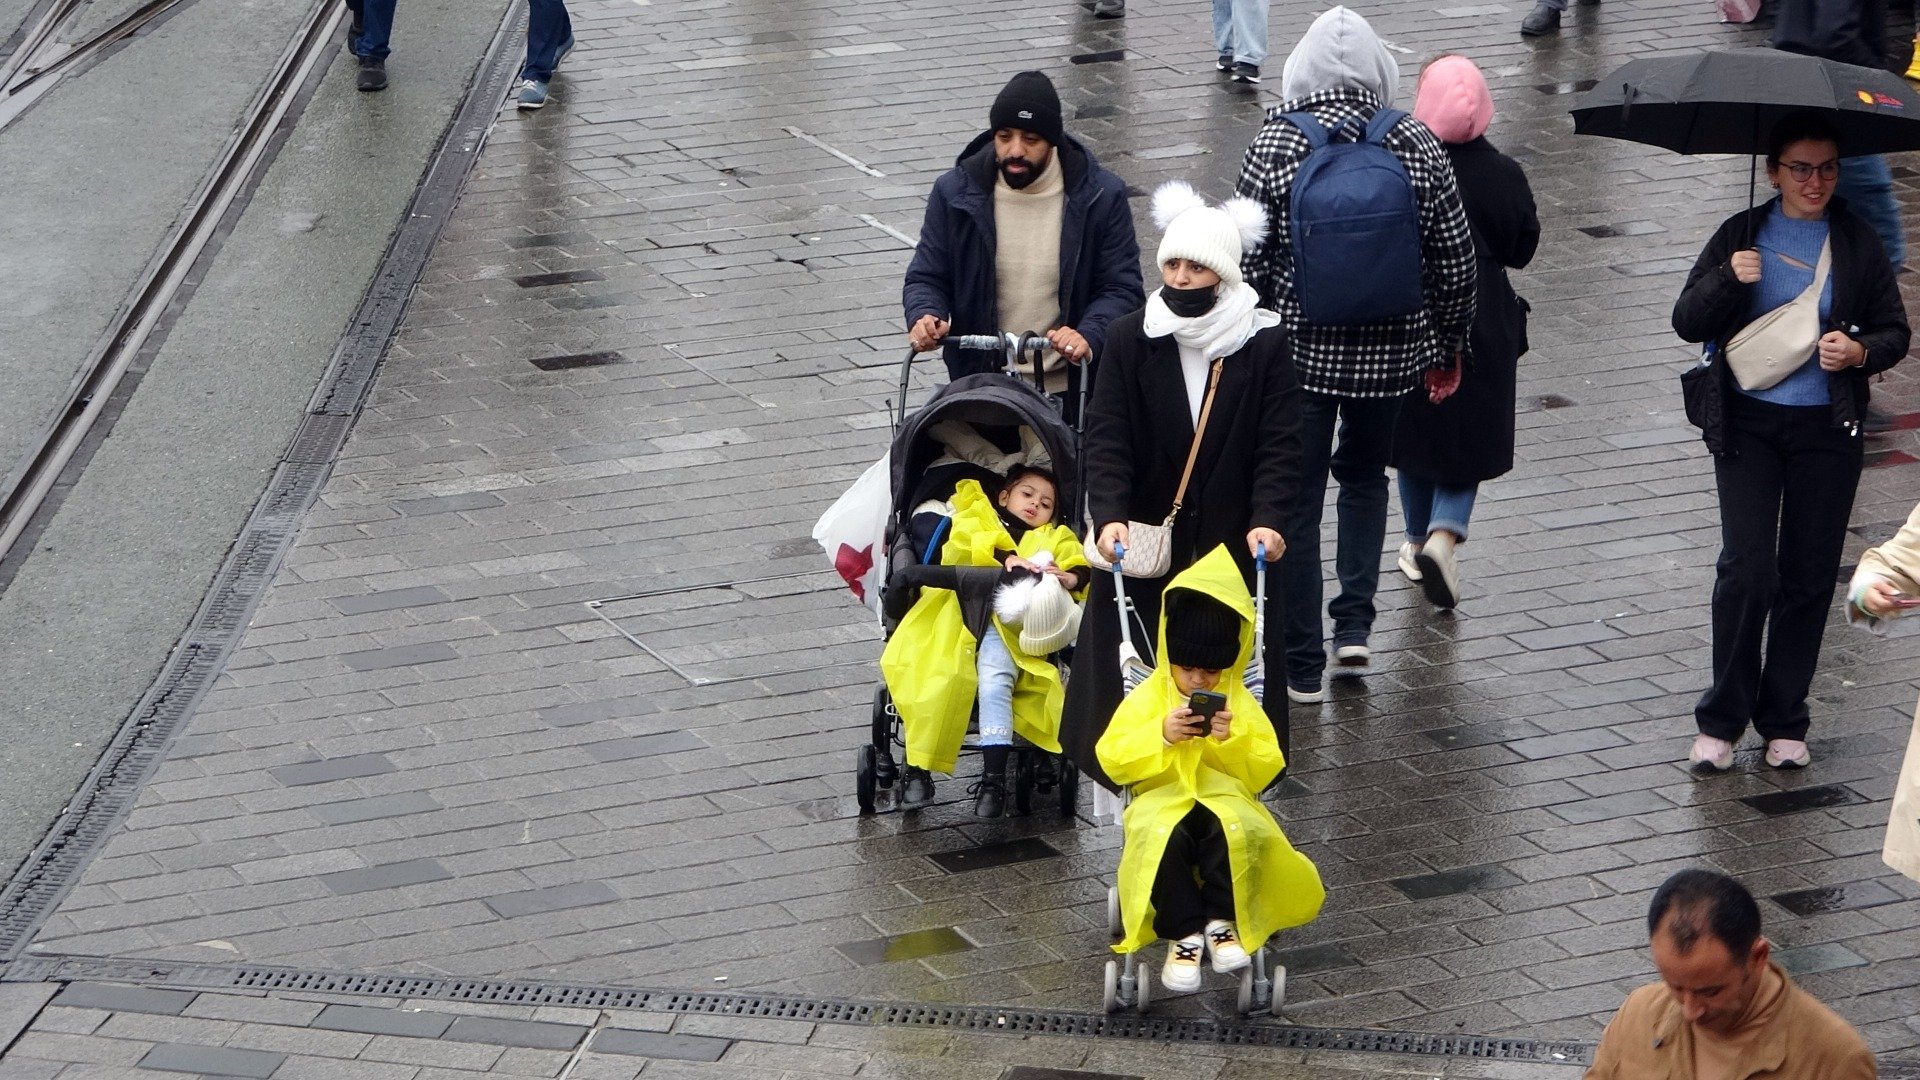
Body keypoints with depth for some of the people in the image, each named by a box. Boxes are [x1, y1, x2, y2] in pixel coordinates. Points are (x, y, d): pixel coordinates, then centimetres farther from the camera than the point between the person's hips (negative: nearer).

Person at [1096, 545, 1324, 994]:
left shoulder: (1239, 702, 7)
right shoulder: (1147, 697, 4)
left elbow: (1265, 770, 2)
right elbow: (1112, 759, -5)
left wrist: (1234, 740, -17)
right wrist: (1161, 735, -20)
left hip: (1225, 796, 1)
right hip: (1163, 798, -1)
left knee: (1236, 829, -37)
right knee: (1164, 836, -38)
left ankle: (1222, 923, -22)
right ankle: (1184, 935, -29)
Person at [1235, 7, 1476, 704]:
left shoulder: (1274, 144, -10)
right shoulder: (1416, 145, -5)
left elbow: (1247, 262, -8)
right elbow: (1455, 259, 0)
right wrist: (1448, 348, 13)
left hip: (1298, 351, -2)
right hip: (1390, 350, 2)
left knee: (1296, 501, 8)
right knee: (1365, 475, 25)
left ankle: (1303, 665, 10)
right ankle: (1355, 623, 14)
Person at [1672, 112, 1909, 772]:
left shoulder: (1859, 245, 4)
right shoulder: (1741, 235, 3)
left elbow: (1895, 332, 8)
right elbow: (1688, 323, 1)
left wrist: (1861, 352, -14)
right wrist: (1728, 280, -18)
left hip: (1827, 427, 1)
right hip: (1747, 423, -1)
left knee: (1809, 575, 4)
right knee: (1746, 567, -9)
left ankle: (1783, 723, 16)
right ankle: (1721, 721, 2)